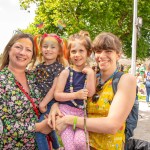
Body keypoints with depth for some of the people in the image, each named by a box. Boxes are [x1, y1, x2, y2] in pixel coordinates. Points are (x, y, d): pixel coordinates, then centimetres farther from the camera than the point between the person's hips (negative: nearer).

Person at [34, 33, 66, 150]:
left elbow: (54, 88, -16)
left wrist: (43, 103, -16)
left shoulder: (59, 67, -10)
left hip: (51, 103, -7)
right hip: (40, 103, 7)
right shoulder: (39, 67, 9)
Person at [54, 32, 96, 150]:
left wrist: (89, 74, -12)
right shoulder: (66, 72, -2)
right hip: (66, 111, -1)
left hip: (82, 112, 1)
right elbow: (57, 95, -7)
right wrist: (76, 95, -17)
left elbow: (90, 93, -6)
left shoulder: (90, 72, 4)